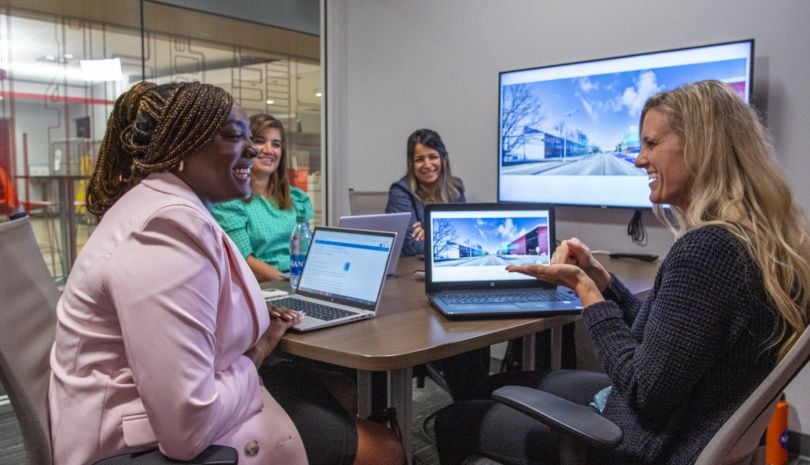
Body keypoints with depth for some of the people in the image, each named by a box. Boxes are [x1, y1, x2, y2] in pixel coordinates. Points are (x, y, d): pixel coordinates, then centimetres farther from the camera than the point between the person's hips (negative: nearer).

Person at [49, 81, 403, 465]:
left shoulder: (176, 209, 9)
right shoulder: (172, 226, -26)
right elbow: (187, 430, -31)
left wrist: (253, 339, 5)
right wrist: (253, 360, -12)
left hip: (170, 410, 10)